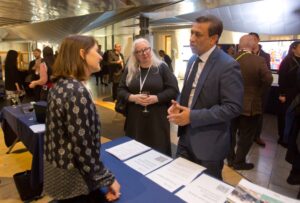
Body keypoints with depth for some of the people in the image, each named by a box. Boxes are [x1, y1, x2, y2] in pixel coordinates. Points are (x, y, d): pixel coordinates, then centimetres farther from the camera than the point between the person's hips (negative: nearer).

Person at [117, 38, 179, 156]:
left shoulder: (161, 67, -1)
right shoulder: (130, 69, 8)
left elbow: (173, 90, -5)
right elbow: (120, 90, 7)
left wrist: (156, 98, -17)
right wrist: (132, 97, -12)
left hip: (157, 118, -2)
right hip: (135, 118, 3)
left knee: (158, 151, 5)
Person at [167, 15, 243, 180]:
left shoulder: (228, 66, -19)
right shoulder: (193, 60, 7)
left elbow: (232, 107, -22)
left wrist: (192, 116, -25)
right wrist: (177, 105, -5)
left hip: (209, 143, -6)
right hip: (186, 136, 7)